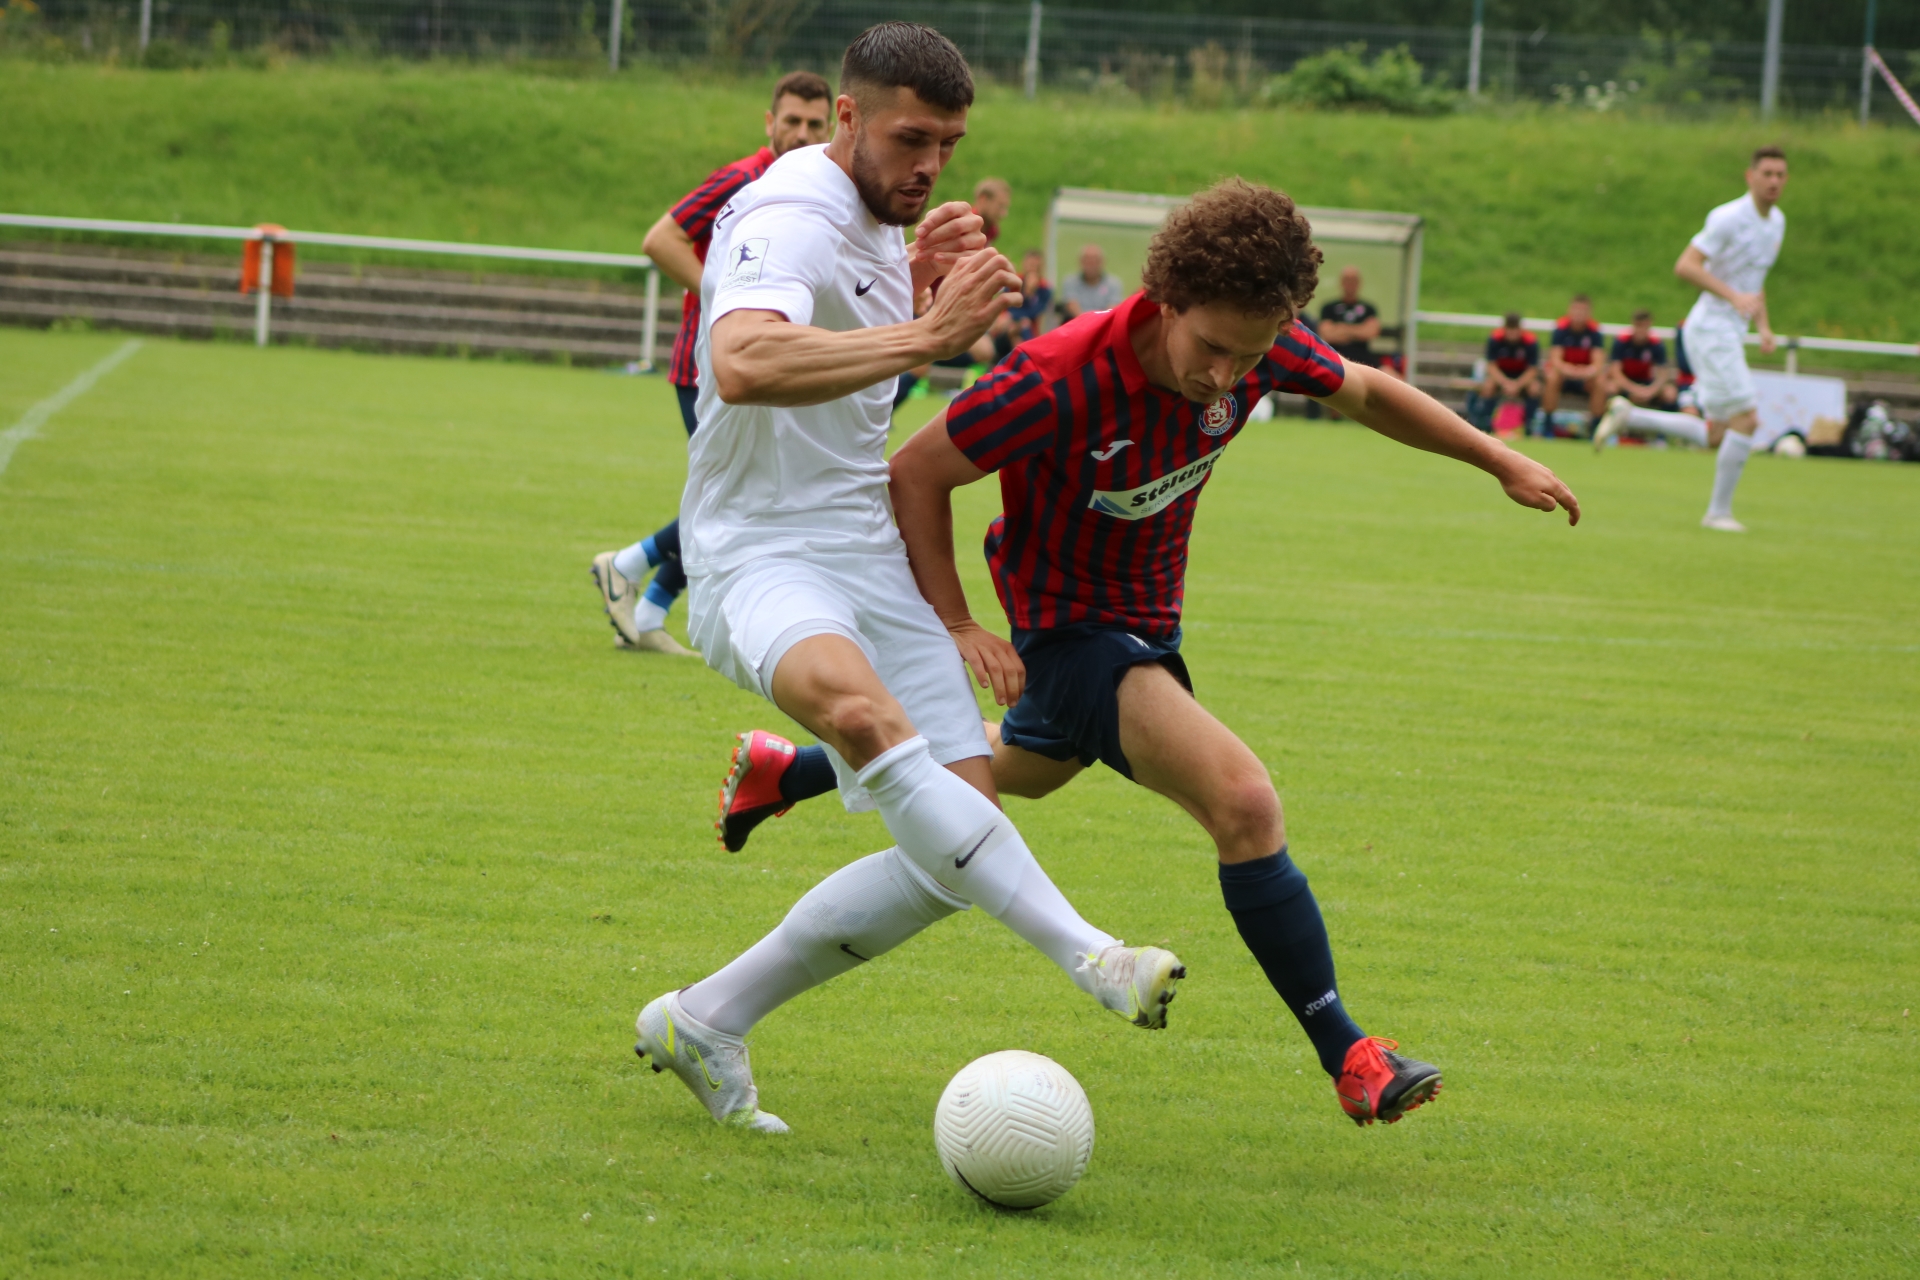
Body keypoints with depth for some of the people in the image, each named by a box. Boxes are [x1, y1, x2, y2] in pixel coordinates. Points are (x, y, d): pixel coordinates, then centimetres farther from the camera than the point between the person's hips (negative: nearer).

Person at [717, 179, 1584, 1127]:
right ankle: (1347, 1056, -19)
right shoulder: (1060, 381, -34)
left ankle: (784, 773, 54)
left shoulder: (1255, 349, -17)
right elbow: (915, 473, -21)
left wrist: (1502, 462, 8)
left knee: (1019, 772, 34)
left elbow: (1367, 392, 5)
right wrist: (958, 627, -25)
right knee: (1243, 802, -26)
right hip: (1068, 628, -8)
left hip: (1146, 622, 8)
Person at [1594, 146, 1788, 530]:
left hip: (1731, 334, 9)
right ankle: (1719, 511, -4)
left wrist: (1763, 325, 13)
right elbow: (1685, 266, -20)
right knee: (1746, 418, -14)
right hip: (1710, 328, -9)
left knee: (1714, 437, 7)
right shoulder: (1728, 218, -15)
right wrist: (1733, 296, -27)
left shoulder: (1777, 220, 13)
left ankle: (1628, 415, 18)